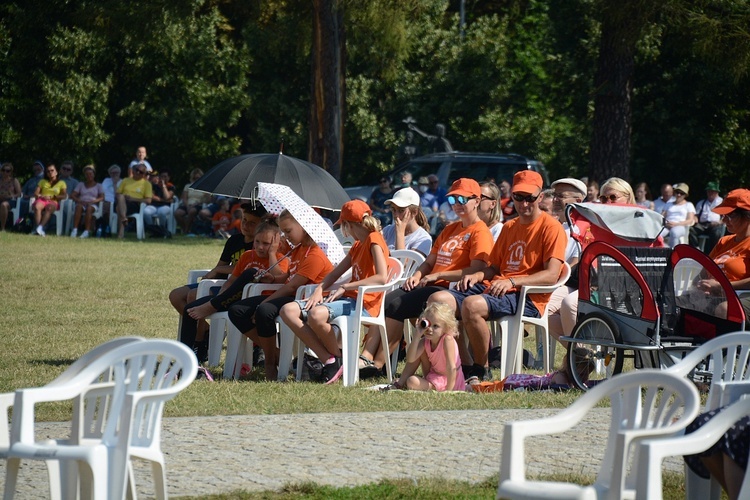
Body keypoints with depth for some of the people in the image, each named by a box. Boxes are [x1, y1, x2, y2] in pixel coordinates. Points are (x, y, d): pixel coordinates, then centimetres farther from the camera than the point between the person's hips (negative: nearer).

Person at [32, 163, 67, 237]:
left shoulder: (61, 183, 17)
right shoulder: (43, 181, 25)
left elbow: (64, 195, 2)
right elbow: (35, 193, 14)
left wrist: (53, 197, -10)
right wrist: (41, 196, -8)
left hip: (53, 202, -2)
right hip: (42, 200, 2)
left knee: (49, 207, -40)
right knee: (37, 206, -36)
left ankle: (40, 227, -50)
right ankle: (38, 229, -46)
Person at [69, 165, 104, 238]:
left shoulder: (98, 186, 18)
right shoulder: (81, 184, 23)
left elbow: (102, 198, 3)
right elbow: (72, 195, 12)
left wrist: (92, 201, -15)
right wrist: (79, 201, -9)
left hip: (92, 205, -1)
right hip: (81, 203, 1)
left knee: (89, 208, -39)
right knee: (79, 207, -37)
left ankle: (87, 231, -50)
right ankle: (74, 229, -50)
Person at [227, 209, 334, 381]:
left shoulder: (315, 255, -16)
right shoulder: (297, 250, 17)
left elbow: (292, 286, -20)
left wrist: (263, 303, -17)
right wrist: (274, 279, 5)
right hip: (289, 297, 11)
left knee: (264, 311, -39)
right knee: (236, 310, -4)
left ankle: (270, 363, -21)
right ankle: (272, 351, -7)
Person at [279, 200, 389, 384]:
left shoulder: (374, 240, -7)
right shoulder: (358, 245, 23)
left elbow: (382, 278, -20)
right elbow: (336, 272, 21)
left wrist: (345, 287, -15)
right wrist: (319, 290, 0)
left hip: (363, 305, -10)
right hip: (348, 299, 10)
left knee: (317, 314, -38)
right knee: (288, 311, -7)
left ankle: (338, 358, -11)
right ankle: (329, 361, -15)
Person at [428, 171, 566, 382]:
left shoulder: (551, 228, -2)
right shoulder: (509, 227, 24)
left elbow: (551, 276, -13)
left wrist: (512, 282, -23)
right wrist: (478, 275, 1)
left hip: (527, 297, -8)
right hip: (493, 289, 8)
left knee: (472, 305, -35)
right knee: (438, 300, -13)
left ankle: (481, 370, -18)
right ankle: (466, 367, -10)